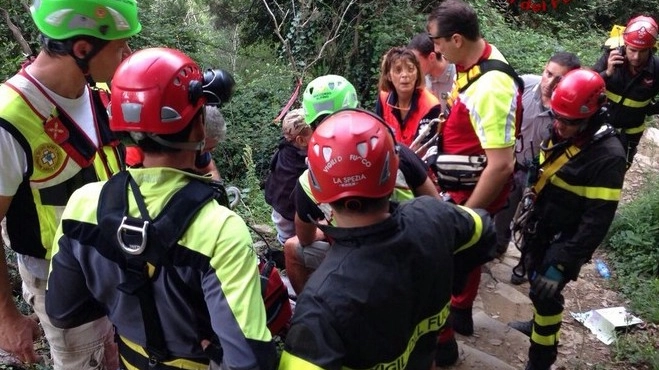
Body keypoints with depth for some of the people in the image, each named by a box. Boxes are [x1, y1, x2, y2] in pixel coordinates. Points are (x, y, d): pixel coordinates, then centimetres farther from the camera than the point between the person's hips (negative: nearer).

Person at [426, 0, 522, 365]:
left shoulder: (490, 87, -32)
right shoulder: (473, 63, -2)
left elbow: (501, 165, -31)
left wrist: (464, 214, -24)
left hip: (473, 193, -9)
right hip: (460, 186, 9)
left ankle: (441, 341, 24)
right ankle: (461, 313, 49)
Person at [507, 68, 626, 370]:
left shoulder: (608, 157, -25)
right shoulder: (560, 131, -4)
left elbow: (598, 219, -24)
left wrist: (564, 260, -22)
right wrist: (529, 213, 13)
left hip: (564, 240, -7)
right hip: (540, 228, 7)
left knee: (546, 291, 1)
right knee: (535, 278, 23)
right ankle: (540, 324, 49)